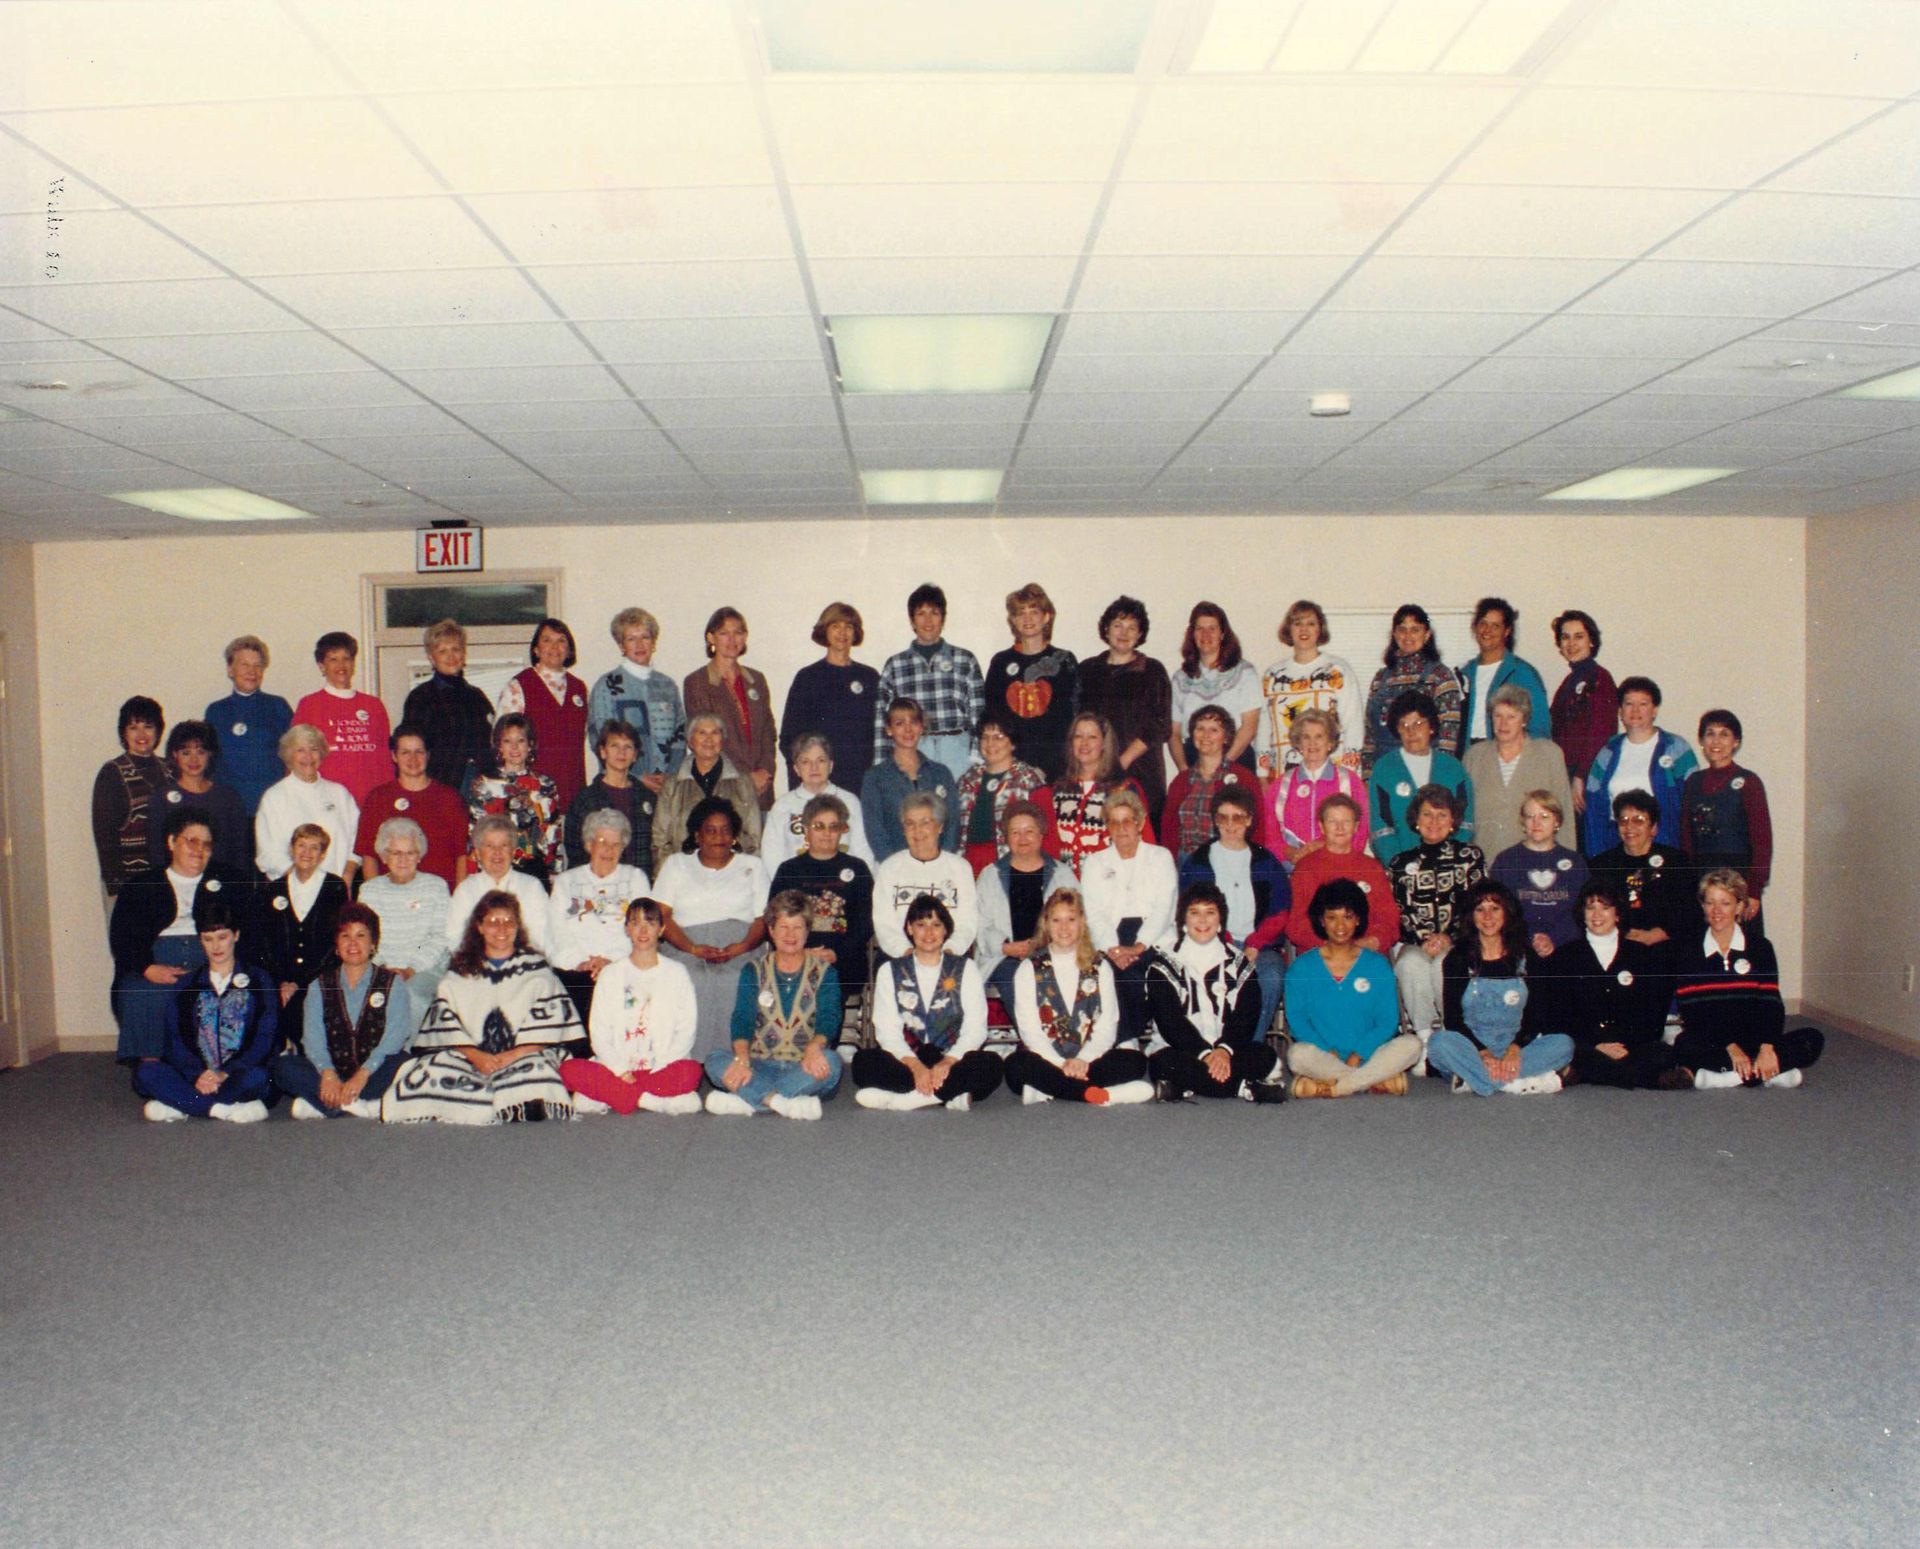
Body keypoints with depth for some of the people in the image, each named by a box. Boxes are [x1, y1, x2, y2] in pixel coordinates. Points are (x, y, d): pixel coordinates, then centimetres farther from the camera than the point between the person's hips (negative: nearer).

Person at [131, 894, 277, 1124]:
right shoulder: (185, 987, 18)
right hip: (195, 1076, 3)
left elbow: (264, 1039, -1)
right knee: (145, 1072, -25)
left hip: (239, 1074, -3)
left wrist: (225, 1073, -17)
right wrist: (198, 1075, -15)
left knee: (256, 1077, -37)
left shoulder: (259, 983, 10)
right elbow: (175, 1042, 5)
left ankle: (183, 1106, -27)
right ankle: (224, 1108, -30)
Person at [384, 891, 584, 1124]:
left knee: (535, 1069, -37)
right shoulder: (460, 972, 18)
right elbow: (445, 1022, 6)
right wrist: (476, 1056, -12)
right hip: (471, 1059, 2)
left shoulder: (535, 969, 13)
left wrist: (513, 1055, -13)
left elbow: (549, 1021, 2)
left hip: (523, 1057, -2)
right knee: (433, 1069, -28)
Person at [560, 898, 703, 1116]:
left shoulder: (676, 973, 11)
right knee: (569, 1069, -26)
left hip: (662, 1071, -1)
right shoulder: (611, 974, 14)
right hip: (616, 1070, 2)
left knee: (691, 1072, -34)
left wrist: (659, 1069, -12)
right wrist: (619, 1070, -10)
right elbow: (598, 1031, 6)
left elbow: (686, 1030, 2)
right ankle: (654, 1101, -27)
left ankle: (607, 1096, -25)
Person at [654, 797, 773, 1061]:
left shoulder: (753, 865, 22)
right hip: (688, 954, 0)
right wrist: (693, 948, -12)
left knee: (739, 989, -34)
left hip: (741, 954, 0)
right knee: (691, 989, -33)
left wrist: (741, 947, -13)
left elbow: (764, 918, 10)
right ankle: (688, 1066, -28)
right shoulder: (676, 864, 22)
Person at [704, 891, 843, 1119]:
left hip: (804, 1069, -1)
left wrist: (813, 1048, -30)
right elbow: (742, 1019, -1)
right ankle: (786, 1103, -40)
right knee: (716, 1060, -25)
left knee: (830, 1061, -34)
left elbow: (829, 1019, -5)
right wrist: (742, 1058, -23)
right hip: (760, 1066, 1)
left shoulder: (824, 972, 9)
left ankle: (749, 1100, -38)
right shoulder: (754, 970, 12)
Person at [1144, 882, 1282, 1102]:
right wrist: (1204, 1054, -22)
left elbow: (1247, 1015, 1)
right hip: (1179, 1050, -2)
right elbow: (1170, 1020, -7)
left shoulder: (1238, 962, 14)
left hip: (1225, 1052, 2)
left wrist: (1224, 1050, -19)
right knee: (1166, 1063, -36)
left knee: (1265, 1056, -26)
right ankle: (1244, 1087, -29)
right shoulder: (1164, 962, 5)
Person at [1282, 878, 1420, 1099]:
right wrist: (1328, 1052, -16)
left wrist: (1358, 1054, -13)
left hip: (1366, 1056, 1)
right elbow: (1296, 1019, -1)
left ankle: (1329, 1085, -24)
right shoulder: (1301, 967, 8)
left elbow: (1387, 1021, 3)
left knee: (1411, 1045, -25)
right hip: (1323, 1056, -1)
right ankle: (1375, 1080, -20)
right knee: (1298, 1054, -34)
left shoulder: (1378, 965, 10)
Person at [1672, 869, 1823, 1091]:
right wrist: (1730, 1048, -19)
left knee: (1813, 1040, -22)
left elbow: (1772, 1002, -2)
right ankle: (1770, 1074, -31)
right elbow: (1692, 1010, -5)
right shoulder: (1688, 949, 5)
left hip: (1753, 1040, 2)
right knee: (1685, 1046, -35)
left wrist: (1767, 1047, -20)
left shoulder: (1760, 946, 9)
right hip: (1710, 1043, -2)